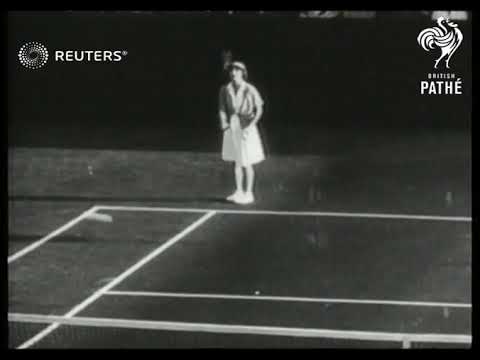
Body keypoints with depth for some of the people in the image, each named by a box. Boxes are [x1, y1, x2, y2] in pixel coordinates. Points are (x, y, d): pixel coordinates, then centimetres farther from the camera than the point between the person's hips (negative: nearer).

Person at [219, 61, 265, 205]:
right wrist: (224, 124, -12)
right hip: (232, 127, 5)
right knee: (237, 161, 12)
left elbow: (259, 109, -10)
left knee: (247, 163, 1)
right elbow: (222, 109, 4)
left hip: (246, 127, -5)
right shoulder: (225, 89, 0)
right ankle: (239, 192, 22)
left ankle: (249, 193, 10)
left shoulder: (249, 90, -13)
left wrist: (251, 125, -19)